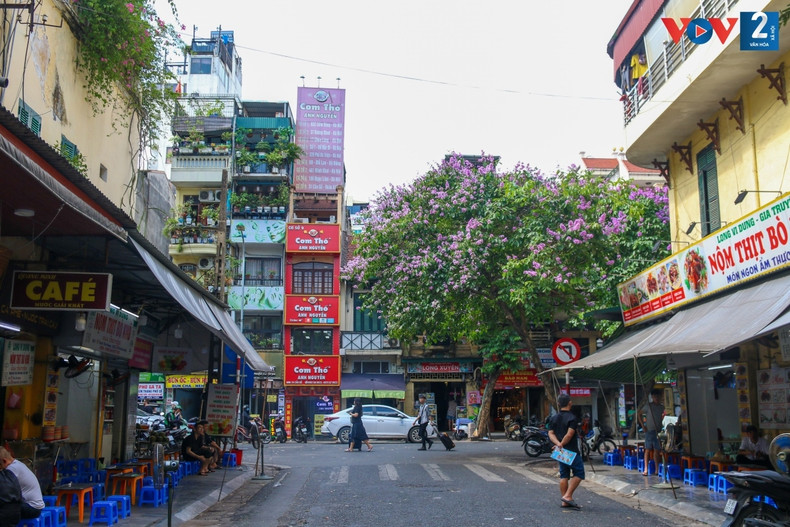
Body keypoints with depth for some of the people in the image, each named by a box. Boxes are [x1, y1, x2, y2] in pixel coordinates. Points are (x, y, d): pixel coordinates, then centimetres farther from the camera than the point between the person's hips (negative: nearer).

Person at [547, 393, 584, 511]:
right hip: (572, 451, -7)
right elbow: (569, 434, -21)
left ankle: (565, 502, 11)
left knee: (564, 475, 10)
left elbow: (550, 433, 3)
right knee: (579, 474, 2)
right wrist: (562, 444, -11)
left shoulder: (554, 418, 9)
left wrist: (558, 444, -9)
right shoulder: (572, 417, -13)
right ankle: (567, 496, -7)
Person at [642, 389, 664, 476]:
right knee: (648, 449, -3)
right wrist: (643, 426, -6)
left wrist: (664, 416, -3)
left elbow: (662, 419, 18)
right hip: (649, 430, -3)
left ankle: (657, 469, 11)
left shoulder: (662, 407, 11)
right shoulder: (648, 406, -1)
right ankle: (646, 469, -4)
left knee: (657, 450, 6)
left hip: (658, 430, 3)